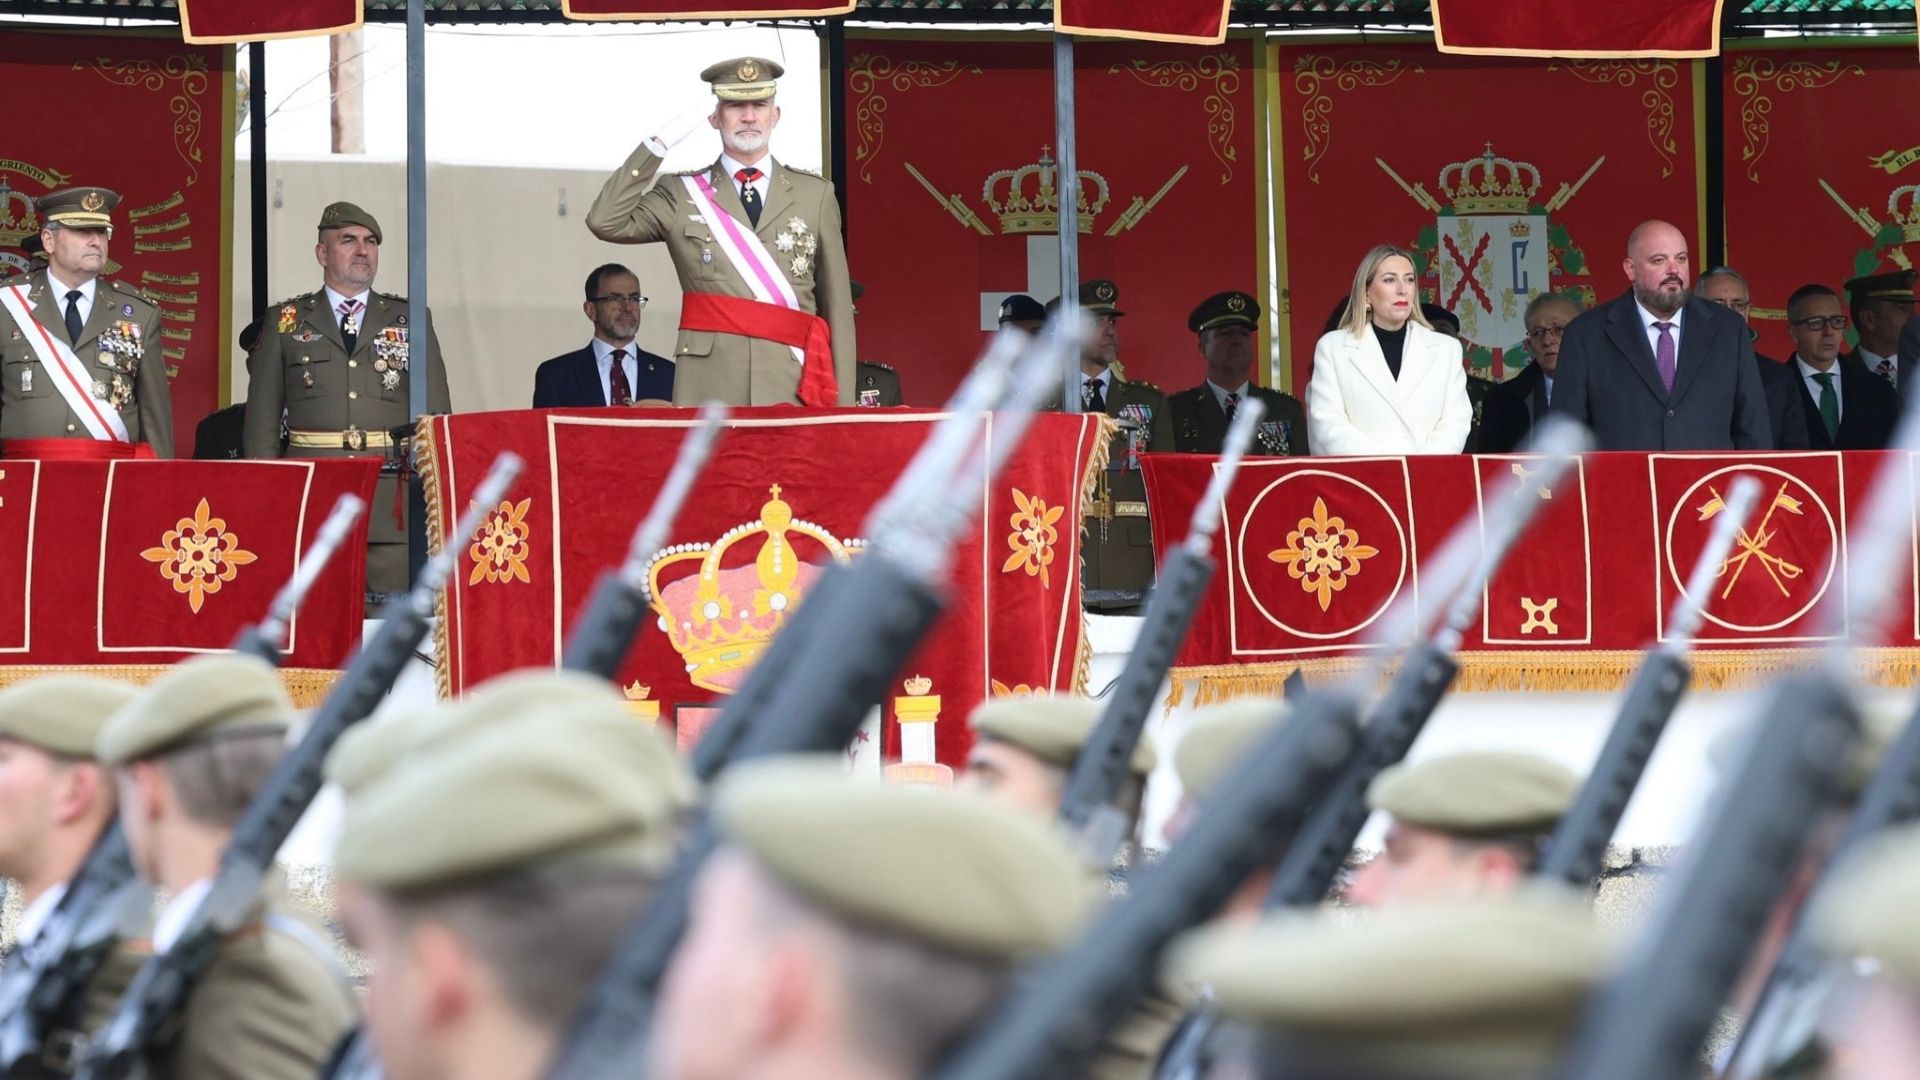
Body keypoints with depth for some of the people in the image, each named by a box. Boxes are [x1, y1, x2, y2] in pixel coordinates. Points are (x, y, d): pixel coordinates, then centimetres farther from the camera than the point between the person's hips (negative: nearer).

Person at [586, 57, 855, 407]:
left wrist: (842, 406, 4)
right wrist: (660, 143, -5)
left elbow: (838, 308, 11)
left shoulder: (815, 195, 12)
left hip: (794, 390, 1)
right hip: (709, 392, -1)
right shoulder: (681, 195, 11)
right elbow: (604, 222, -5)